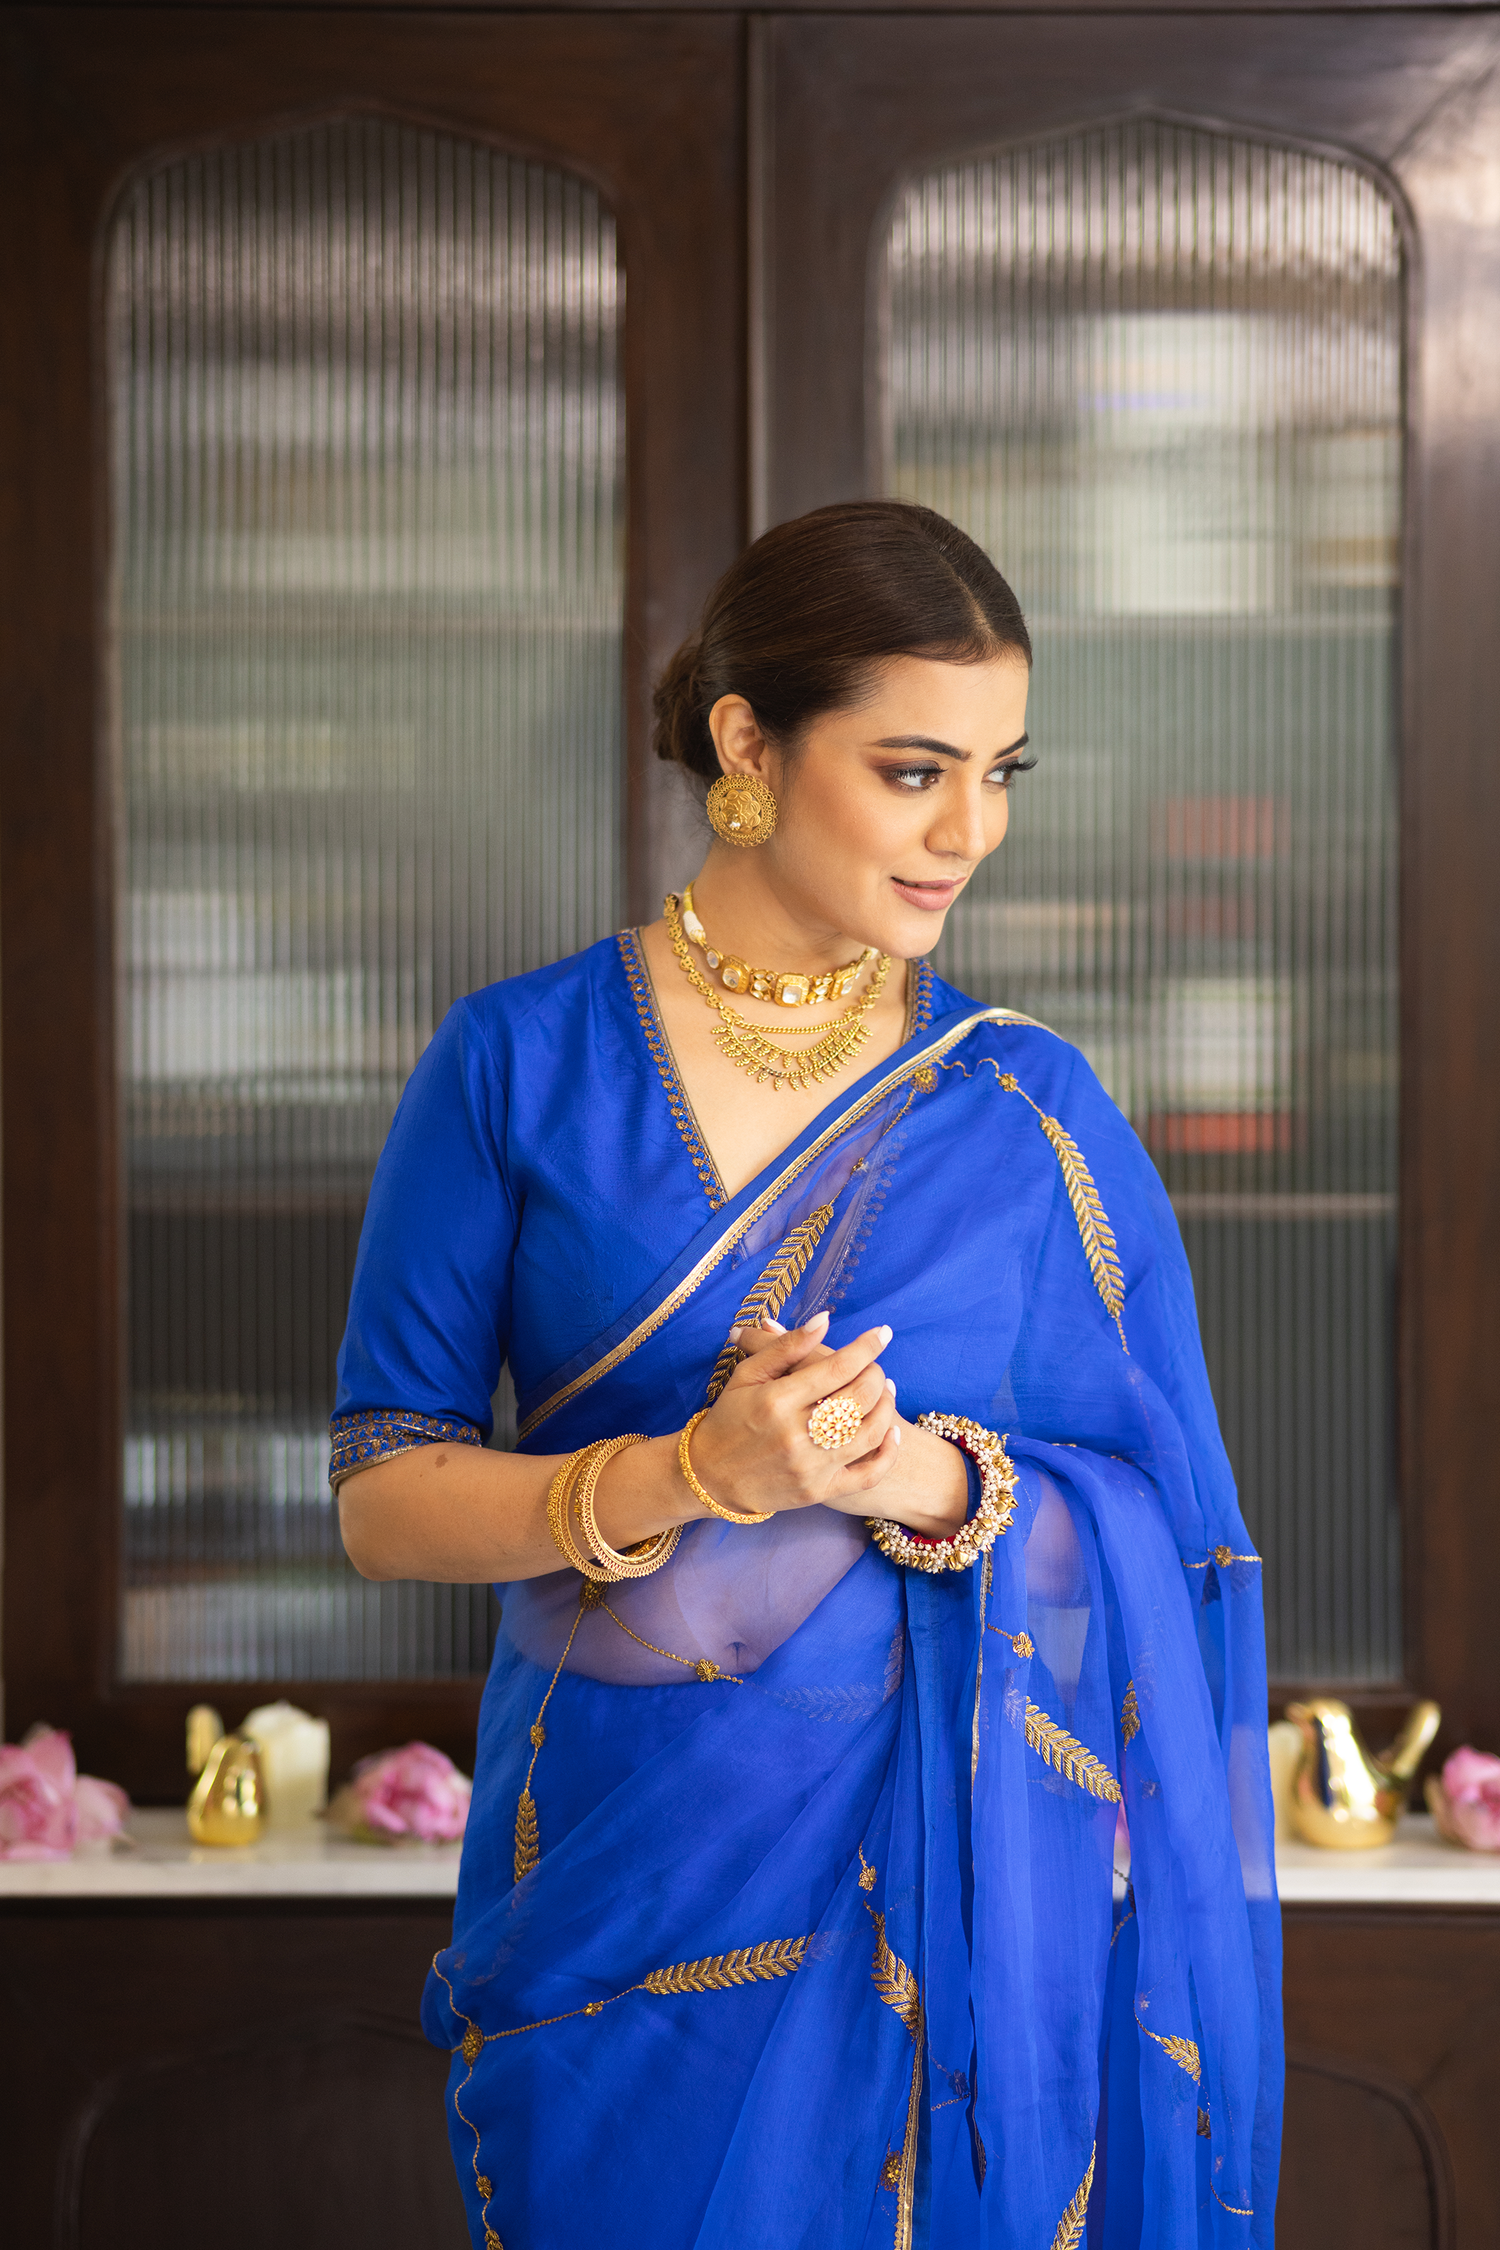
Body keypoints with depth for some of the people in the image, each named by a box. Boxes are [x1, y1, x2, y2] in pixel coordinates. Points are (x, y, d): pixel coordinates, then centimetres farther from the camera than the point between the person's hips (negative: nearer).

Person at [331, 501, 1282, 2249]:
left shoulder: (1029, 1109, 0)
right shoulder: (519, 1066, -4)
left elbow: (1149, 1532, 1)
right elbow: (382, 1499, -5)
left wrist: (921, 1477, -19)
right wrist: (697, 1473, -21)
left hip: (940, 1890, 1)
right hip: (615, 1854, -1)